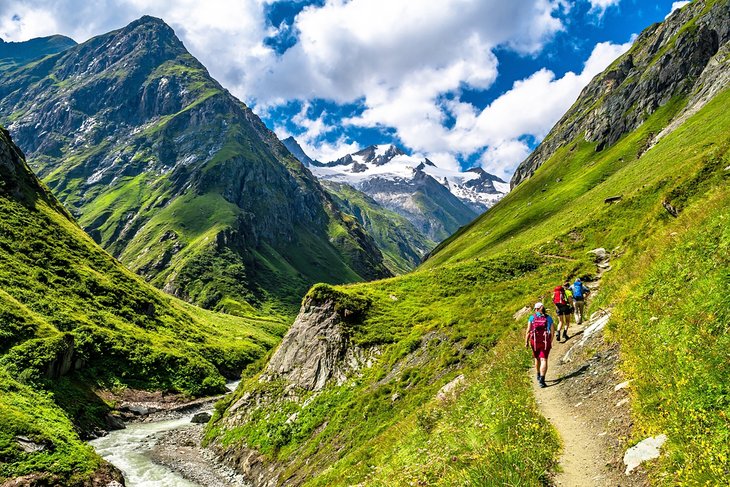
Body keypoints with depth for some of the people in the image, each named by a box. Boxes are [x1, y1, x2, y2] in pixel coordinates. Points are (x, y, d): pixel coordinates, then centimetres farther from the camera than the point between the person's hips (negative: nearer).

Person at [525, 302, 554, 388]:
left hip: (535, 341, 1)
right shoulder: (548, 318, 2)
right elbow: (552, 331, 1)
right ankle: (542, 379, -19)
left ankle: (538, 376, 40)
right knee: (544, 360, -3)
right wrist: (551, 342, 14)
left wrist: (526, 342, -1)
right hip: (545, 342, -1)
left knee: (537, 358, 22)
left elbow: (528, 330, -6)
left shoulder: (532, 317, -1)